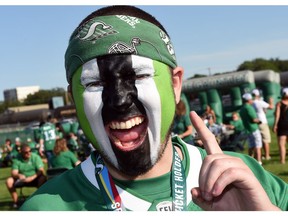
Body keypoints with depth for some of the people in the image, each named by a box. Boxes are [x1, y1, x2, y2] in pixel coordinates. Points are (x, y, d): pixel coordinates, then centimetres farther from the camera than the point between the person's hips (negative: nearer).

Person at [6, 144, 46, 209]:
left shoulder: (35, 157, -11)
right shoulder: (17, 159, -7)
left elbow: (41, 171, -18)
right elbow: (14, 173, -14)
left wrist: (32, 177, -35)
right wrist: (19, 175, -38)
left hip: (34, 179, -2)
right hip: (22, 179, 2)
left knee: (42, 178, -33)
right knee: (9, 181, -22)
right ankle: (15, 201, -13)